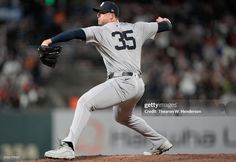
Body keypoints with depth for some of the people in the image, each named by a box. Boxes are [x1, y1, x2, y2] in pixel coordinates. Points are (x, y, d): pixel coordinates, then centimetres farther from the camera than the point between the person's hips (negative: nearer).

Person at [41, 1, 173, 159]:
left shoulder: (101, 31, 1)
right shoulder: (137, 28, 17)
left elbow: (76, 33, -12)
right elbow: (166, 25, 26)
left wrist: (51, 40, -19)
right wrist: (164, 21, 49)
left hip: (122, 83, -8)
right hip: (138, 85, 8)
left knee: (85, 102, -15)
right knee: (123, 117, 34)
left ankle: (68, 146, -32)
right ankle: (161, 143, 39)